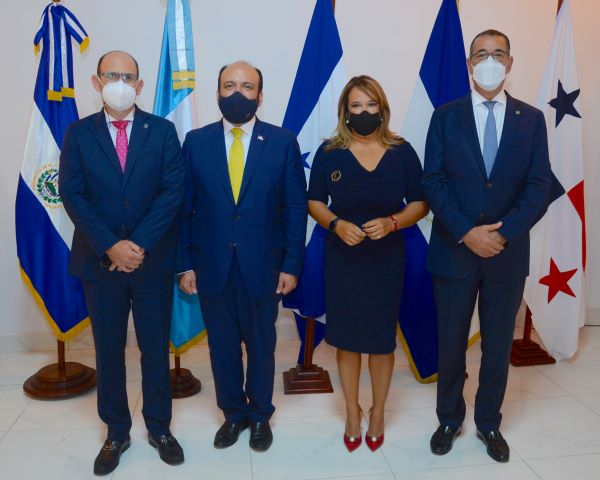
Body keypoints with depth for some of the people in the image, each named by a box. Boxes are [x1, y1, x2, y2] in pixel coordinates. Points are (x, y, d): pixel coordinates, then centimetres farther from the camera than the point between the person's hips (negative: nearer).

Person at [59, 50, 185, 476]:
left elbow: (173, 191, -7)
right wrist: (110, 246, -16)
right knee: (108, 350, 11)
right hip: (100, 261, 1)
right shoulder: (79, 133, 4)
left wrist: (139, 244, -16)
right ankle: (117, 432, 29)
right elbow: (72, 195, -4)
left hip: (153, 259, 0)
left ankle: (159, 427, 29)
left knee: (156, 347, 10)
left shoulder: (163, 130, 1)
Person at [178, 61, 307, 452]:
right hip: (212, 267, 1)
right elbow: (186, 208, 2)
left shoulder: (283, 142, -2)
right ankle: (233, 413, 36)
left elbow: (296, 208, -2)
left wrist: (291, 265, -5)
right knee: (222, 346, 14)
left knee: (261, 346, 14)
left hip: (262, 266, -1)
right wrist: (186, 264, 0)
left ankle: (260, 416, 36)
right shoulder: (196, 142, 1)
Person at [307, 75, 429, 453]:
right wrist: (336, 224, -16)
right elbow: (314, 202, 4)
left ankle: (378, 413, 32)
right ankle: (352, 412, 30)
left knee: (382, 339, 9)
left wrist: (392, 222, -18)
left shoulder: (402, 152, -1)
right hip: (342, 260, 0)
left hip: (386, 260, 0)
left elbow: (420, 203, 2)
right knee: (347, 339, 9)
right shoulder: (329, 153, -1)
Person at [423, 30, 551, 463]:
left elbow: (540, 185, -3)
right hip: (454, 249, -1)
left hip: (508, 252, 1)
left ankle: (489, 423, 33)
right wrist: (466, 233, -16)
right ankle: (449, 419, 31)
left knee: (498, 344, 13)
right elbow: (433, 181, -6)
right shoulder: (446, 116, 2)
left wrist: (503, 234, -16)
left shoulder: (531, 119, 5)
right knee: (451, 343, 10)